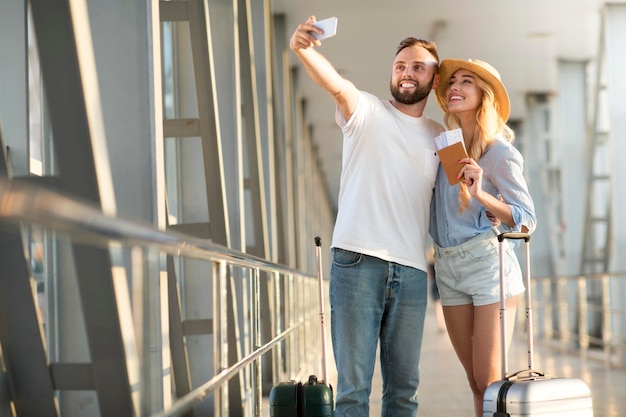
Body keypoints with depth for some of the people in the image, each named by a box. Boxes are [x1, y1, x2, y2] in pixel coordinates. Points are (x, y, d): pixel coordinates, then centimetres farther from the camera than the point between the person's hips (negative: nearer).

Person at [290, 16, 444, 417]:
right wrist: (302, 49, -36)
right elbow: (336, 84, -16)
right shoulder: (366, 110, 6)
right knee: (354, 383, -5)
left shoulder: (440, 136, 17)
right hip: (358, 262, -4)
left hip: (412, 271, 4)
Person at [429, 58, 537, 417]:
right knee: (476, 383, 8)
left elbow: (527, 220, -12)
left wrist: (481, 195, -26)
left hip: (488, 263, -6)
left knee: (490, 380, -8)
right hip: (447, 268, 6)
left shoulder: (500, 153, -8)